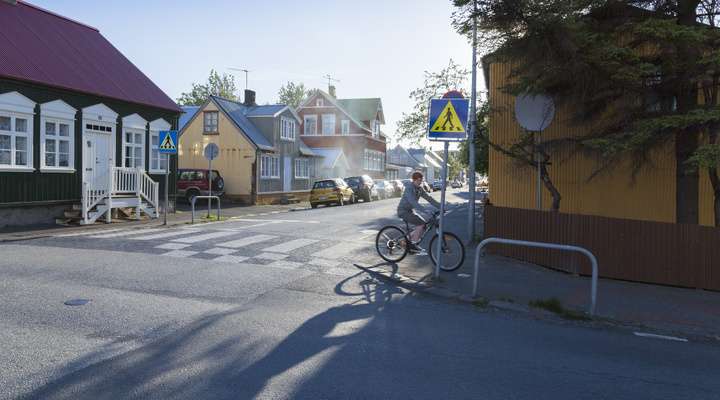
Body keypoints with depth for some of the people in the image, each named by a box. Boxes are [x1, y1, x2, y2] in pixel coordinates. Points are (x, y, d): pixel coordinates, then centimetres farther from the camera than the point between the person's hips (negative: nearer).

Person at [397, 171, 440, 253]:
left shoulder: (420, 189, 5)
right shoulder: (409, 188, -21)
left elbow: (429, 198, 6)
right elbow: (413, 202, -34)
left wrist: (441, 207, -3)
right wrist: (425, 210, -43)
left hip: (411, 210, 9)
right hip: (403, 211, -9)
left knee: (426, 222, 0)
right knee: (421, 224, -20)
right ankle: (412, 245, -10)